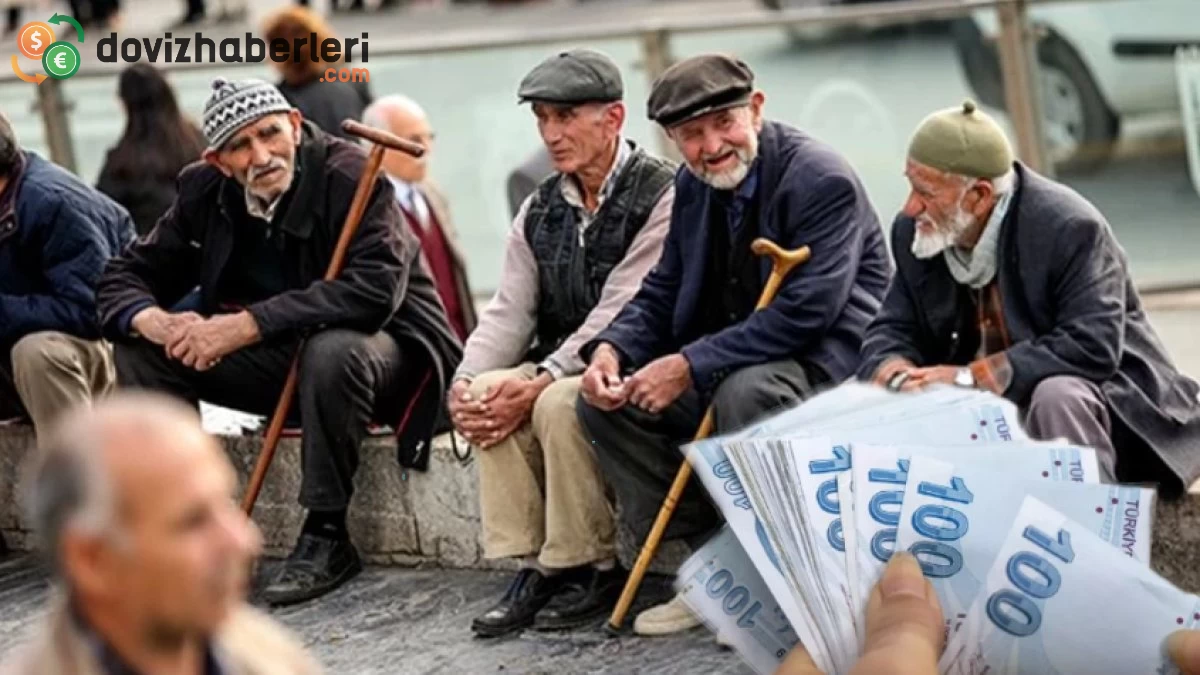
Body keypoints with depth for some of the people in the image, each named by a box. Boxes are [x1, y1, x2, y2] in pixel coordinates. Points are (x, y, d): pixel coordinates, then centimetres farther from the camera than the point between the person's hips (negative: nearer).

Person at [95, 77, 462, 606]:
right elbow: (126, 275, 1)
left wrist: (247, 325, -37)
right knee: (140, 349, -9)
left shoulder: (349, 176, -22)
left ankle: (326, 536, -23)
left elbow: (374, 289, -35)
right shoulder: (206, 191, -3)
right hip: (280, 357, 6)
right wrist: (156, 323, -25)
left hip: (383, 345, -6)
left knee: (333, 352, -39)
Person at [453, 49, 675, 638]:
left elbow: (619, 315, -20)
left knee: (559, 403, -32)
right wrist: (467, 382, -14)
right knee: (490, 397, -21)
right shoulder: (540, 211, 11)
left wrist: (539, 382, -27)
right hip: (560, 367, 7)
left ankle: (593, 569, -16)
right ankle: (533, 566, -14)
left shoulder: (660, 196, -12)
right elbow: (509, 312, 5)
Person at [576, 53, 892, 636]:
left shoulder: (823, 181, -18)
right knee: (605, 398, -5)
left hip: (827, 361, -8)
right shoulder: (693, 186, 6)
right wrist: (610, 349, -11)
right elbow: (662, 292, 11)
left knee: (744, 391, -38)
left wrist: (690, 366, -28)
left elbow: (806, 312, -26)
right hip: (731, 363, 8)